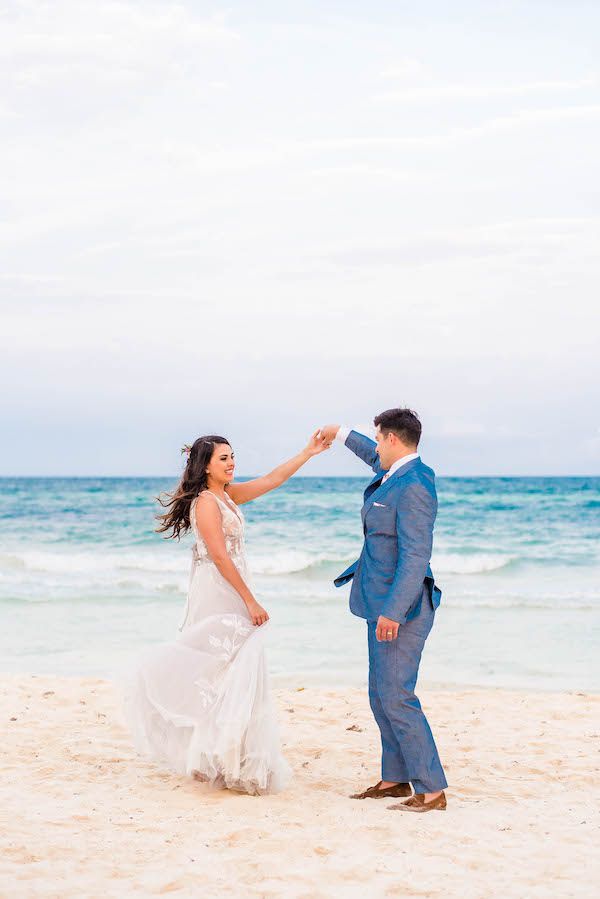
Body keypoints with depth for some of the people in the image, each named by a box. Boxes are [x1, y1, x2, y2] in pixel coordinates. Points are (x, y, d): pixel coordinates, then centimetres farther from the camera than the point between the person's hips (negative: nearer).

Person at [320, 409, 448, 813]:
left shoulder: (413, 487, -19)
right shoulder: (396, 474, 10)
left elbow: (415, 556, -24)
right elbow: (377, 460, 37)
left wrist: (394, 611, -27)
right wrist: (343, 434, 46)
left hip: (400, 606, -10)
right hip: (384, 603, 10)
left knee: (395, 696, -10)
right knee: (381, 695, 14)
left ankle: (431, 789, -6)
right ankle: (396, 779, 22)